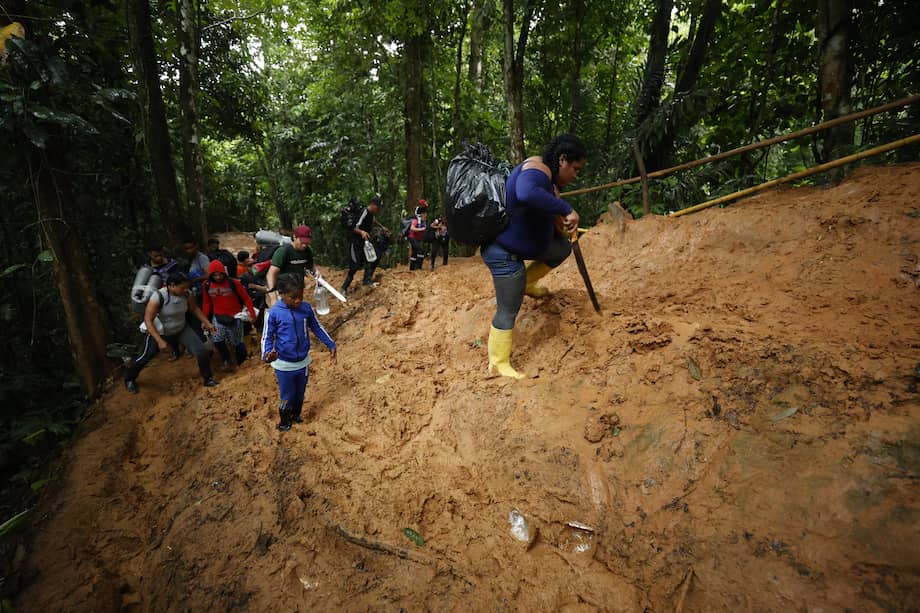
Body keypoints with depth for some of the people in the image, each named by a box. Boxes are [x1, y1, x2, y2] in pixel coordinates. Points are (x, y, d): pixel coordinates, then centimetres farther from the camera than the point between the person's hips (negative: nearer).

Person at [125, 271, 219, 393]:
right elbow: (148, 320, -26)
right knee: (145, 357, 18)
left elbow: (195, 309, 4)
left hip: (181, 329, 4)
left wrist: (207, 323, 2)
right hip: (159, 333, -3)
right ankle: (129, 379, 48)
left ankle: (207, 379, 10)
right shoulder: (158, 297, -31)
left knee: (203, 352, -10)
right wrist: (160, 340, -30)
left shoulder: (185, 294, -16)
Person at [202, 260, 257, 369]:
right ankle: (226, 359, 13)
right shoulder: (207, 285, -4)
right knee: (217, 340, -14)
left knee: (237, 343, 8)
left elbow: (246, 298, -9)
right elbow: (207, 303, 8)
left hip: (235, 317, -2)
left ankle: (242, 362, 35)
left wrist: (252, 313, -15)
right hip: (218, 318, 3)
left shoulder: (234, 283, -15)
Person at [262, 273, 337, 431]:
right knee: (287, 397, 11)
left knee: (300, 394, 22)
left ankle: (296, 416, 47)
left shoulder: (307, 308, -9)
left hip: (303, 362, 3)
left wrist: (331, 345, 2)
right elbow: (267, 337, -12)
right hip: (284, 365, -3)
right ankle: (284, 422, 37)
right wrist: (266, 354, -30)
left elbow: (317, 328, 4)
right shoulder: (274, 313, -18)